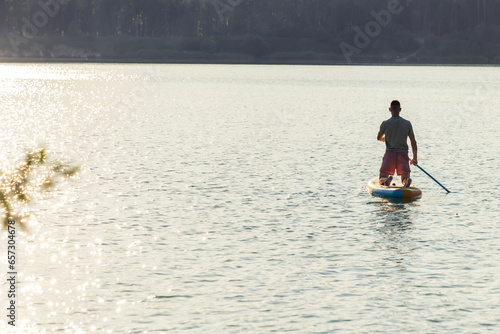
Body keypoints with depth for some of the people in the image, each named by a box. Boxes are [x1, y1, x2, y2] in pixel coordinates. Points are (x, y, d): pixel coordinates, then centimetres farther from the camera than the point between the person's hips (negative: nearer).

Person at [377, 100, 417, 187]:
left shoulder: (385, 124, -2)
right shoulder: (407, 124, 0)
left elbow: (379, 138, 17)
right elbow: (413, 142, 1)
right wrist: (415, 158, 11)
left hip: (390, 154, -1)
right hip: (403, 154, 1)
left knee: (381, 179, 11)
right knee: (405, 178, 11)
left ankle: (387, 180, -27)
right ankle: (407, 180, -27)